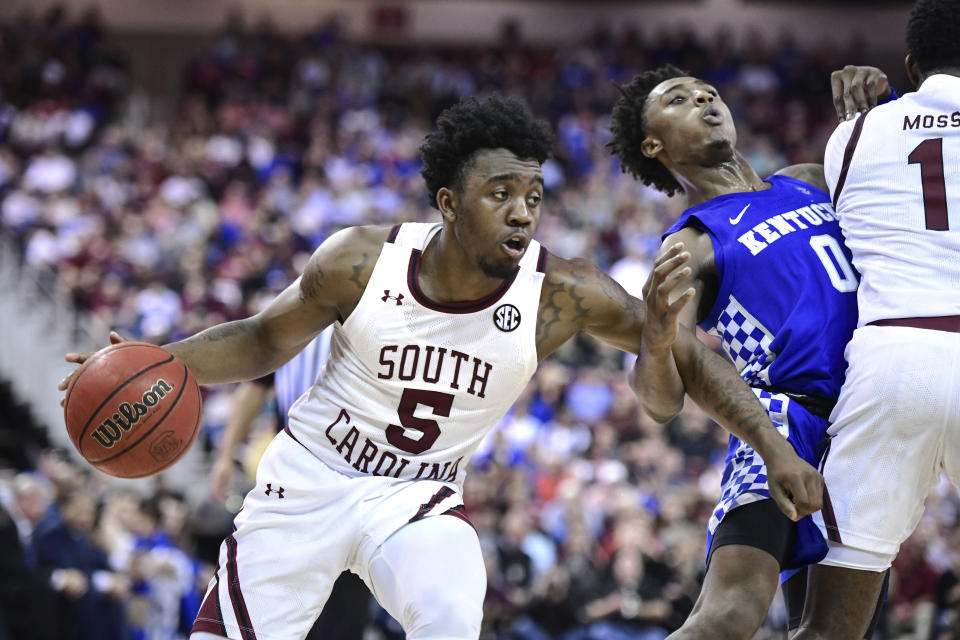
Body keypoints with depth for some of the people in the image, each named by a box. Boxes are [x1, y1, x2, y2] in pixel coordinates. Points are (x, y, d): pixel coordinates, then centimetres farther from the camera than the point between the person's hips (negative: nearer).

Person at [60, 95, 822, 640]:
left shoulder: (560, 293, -19)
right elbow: (265, 341, -4)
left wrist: (775, 447, -22)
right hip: (310, 480, 0)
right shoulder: (362, 262, -19)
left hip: (419, 498, 0)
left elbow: (685, 355, -13)